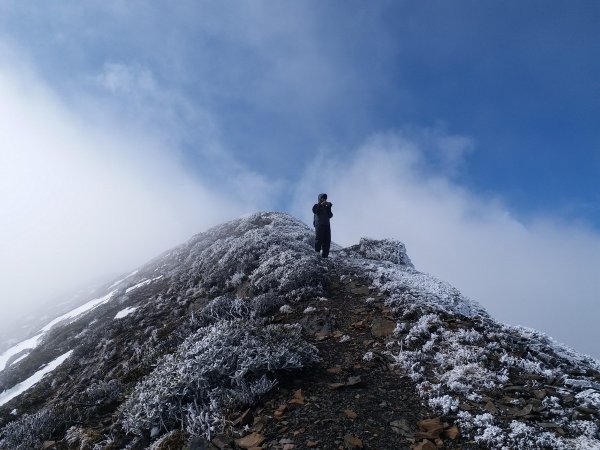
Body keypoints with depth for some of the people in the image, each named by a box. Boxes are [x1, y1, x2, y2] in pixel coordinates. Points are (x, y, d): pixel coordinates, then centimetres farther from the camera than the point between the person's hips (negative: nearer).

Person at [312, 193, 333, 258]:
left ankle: (325, 255, -4)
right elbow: (314, 211, -13)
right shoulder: (317, 206, 11)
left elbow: (330, 215, 11)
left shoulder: (326, 207, 25)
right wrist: (321, 205, -13)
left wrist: (329, 207, 2)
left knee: (327, 240, -3)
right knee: (319, 239, -12)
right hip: (319, 224, -5)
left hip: (327, 225, 5)